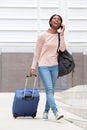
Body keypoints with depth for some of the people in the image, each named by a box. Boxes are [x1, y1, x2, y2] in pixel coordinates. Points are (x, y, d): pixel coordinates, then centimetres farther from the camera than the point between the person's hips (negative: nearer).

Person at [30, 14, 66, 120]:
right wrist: (33, 67, -4)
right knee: (49, 89, -16)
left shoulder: (59, 36, 8)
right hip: (43, 66, -5)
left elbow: (62, 49, -9)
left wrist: (62, 34, -8)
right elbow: (37, 52, -1)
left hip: (54, 66, 5)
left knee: (51, 91, 7)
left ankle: (45, 113, 17)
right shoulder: (43, 35, -4)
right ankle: (56, 113, -25)